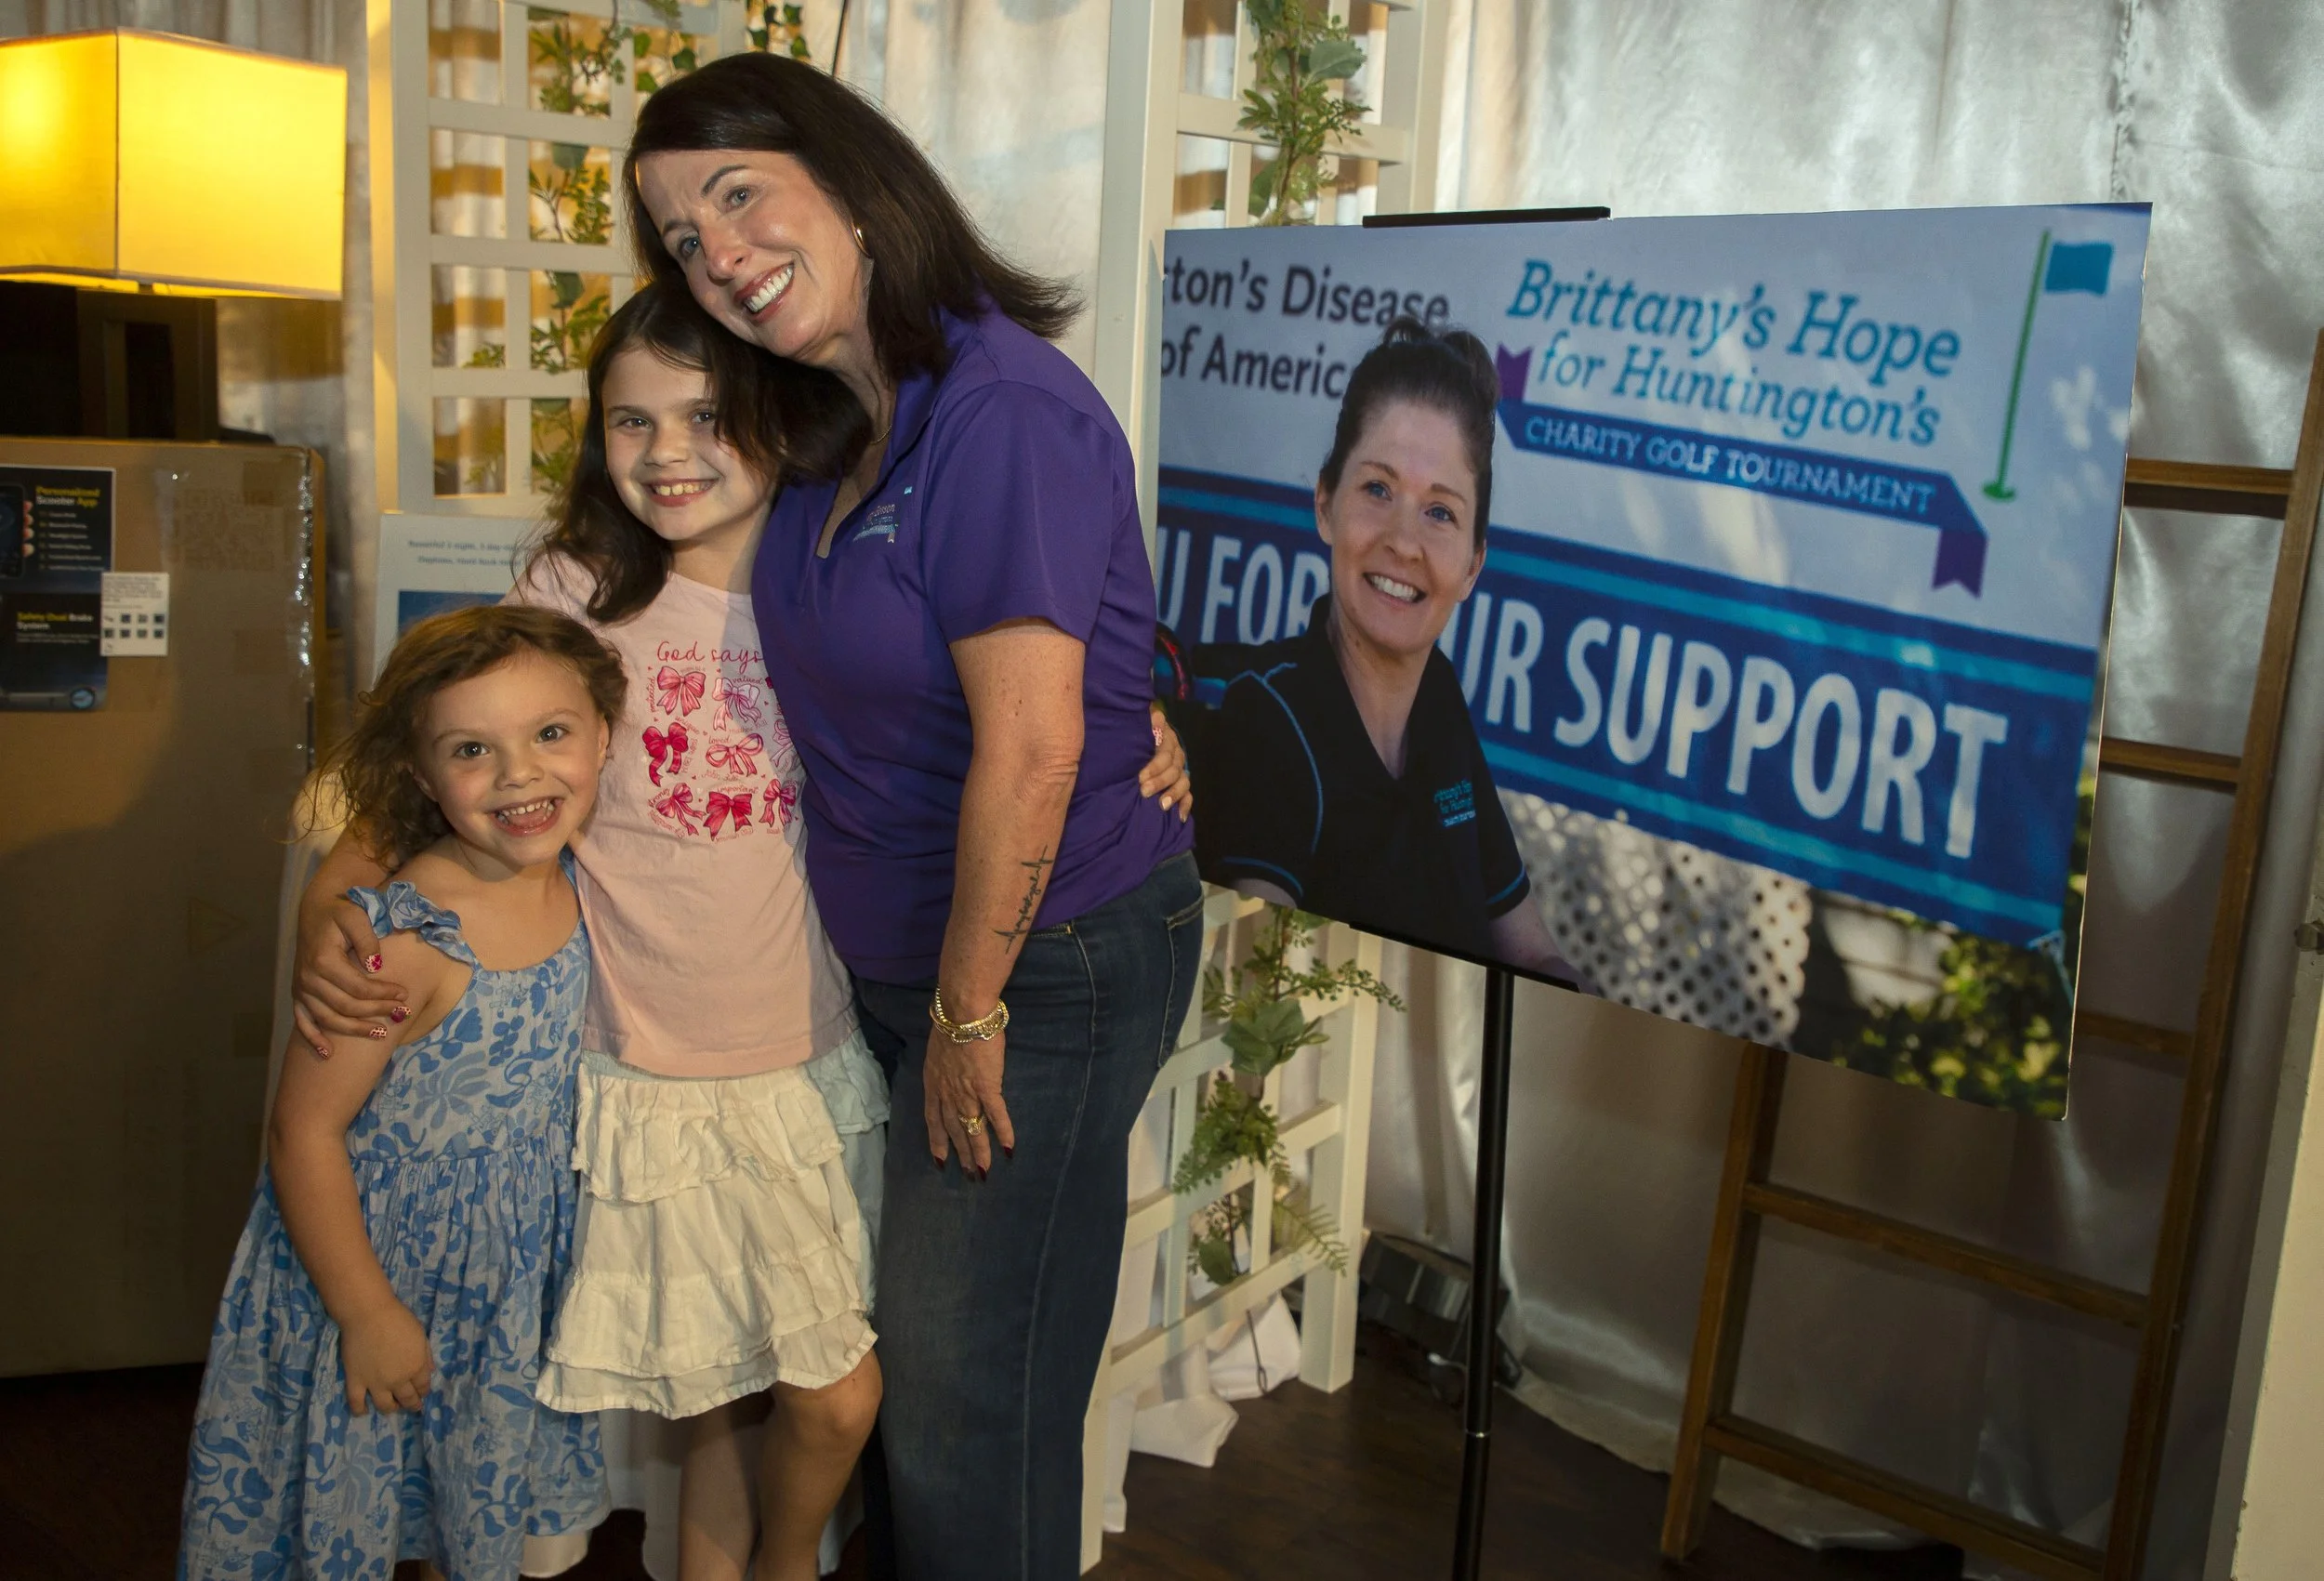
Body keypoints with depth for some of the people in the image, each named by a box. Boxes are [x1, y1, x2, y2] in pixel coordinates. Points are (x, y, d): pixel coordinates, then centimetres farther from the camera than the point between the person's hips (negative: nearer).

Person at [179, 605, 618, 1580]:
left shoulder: (574, 886, -9)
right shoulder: (403, 941, -28)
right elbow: (304, 1131, -22)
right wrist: (367, 1313, -17)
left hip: (511, 1279, 6)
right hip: (381, 1265, -5)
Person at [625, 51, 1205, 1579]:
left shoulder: (1000, 410, -23)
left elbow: (1031, 748, -25)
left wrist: (970, 1010, -16)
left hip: (1045, 965, -8)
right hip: (897, 962, 8)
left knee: (970, 1411, 6)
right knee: (908, 1356, 22)